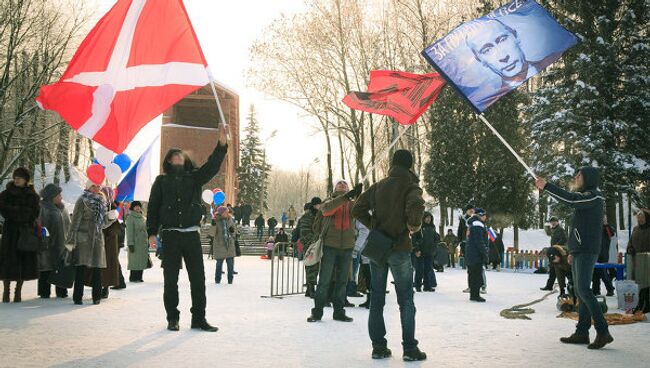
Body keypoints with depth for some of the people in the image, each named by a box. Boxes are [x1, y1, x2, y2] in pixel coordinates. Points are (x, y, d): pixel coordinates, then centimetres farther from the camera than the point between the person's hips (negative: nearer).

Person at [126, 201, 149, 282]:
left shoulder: (143, 218, 15)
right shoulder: (130, 218, -6)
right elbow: (129, 232, -11)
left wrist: (148, 242, 17)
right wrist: (130, 244, -16)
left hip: (143, 243, 7)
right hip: (135, 243, -7)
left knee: (142, 261, 7)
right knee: (135, 261, -5)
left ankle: (139, 277, 13)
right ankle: (133, 278, 3)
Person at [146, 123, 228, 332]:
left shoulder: (194, 178, 10)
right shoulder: (161, 181, 7)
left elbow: (212, 166, -5)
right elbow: (153, 207, 4)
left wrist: (222, 144, -20)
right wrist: (152, 233, -5)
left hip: (192, 235, 2)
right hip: (170, 235, -1)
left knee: (198, 278, 2)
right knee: (171, 279, 3)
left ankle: (199, 319, 9)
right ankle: (172, 319, 13)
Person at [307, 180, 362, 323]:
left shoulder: (353, 203, 9)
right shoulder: (329, 201, 4)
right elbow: (327, 209, -20)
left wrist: (358, 196, -31)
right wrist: (345, 197, -31)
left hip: (347, 247, 3)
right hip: (330, 245, -3)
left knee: (342, 281, 9)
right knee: (324, 280, -1)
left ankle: (339, 311, 18)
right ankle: (317, 311, 7)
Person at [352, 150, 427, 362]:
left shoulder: (379, 186, 9)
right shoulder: (410, 186, -6)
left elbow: (358, 210, 5)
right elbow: (416, 205, -28)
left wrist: (373, 226, 12)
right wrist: (414, 225, -12)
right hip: (399, 247, -4)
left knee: (377, 299, 10)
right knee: (406, 300, 4)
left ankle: (378, 347, 12)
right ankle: (409, 349, 4)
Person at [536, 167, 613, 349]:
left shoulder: (594, 197, -8)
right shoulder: (584, 198, 21)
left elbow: (570, 199, -27)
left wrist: (546, 186, -26)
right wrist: (573, 250, 22)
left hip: (587, 251, -10)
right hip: (579, 251, 10)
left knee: (584, 290, -15)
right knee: (579, 291, 8)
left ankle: (603, 332, -14)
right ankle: (582, 332, 11)